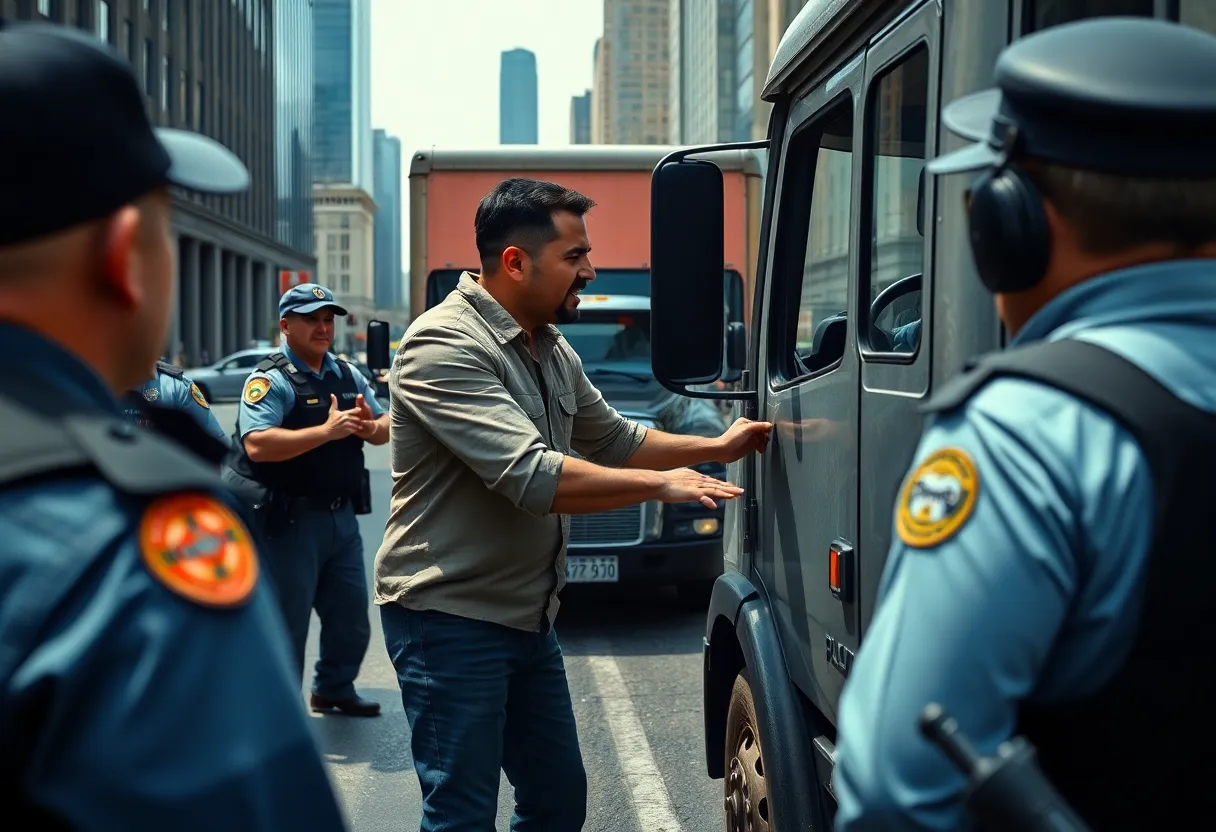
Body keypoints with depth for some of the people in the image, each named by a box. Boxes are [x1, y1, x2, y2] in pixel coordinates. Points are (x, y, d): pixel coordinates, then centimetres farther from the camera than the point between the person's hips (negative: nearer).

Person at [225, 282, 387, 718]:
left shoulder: (348, 374, 11)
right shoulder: (271, 380, -11)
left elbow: (385, 428, 12)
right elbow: (256, 445, -25)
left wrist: (370, 426, -12)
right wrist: (325, 431, -31)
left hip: (342, 516, 7)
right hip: (291, 519, -7)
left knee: (351, 615, 16)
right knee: (287, 620, 1)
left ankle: (334, 689, 36)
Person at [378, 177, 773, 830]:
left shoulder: (551, 349, 11)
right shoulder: (444, 346, -20)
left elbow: (614, 438, 24)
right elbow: (533, 477, -28)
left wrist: (716, 447, 14)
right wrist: (662, 485, -22)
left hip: (528, 620, 9)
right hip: (450, 616, -9)